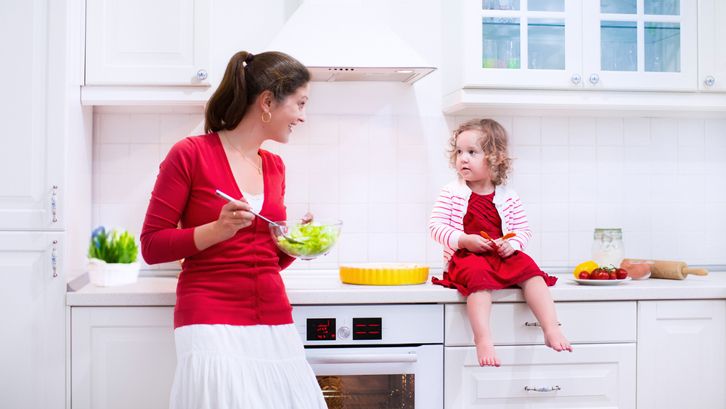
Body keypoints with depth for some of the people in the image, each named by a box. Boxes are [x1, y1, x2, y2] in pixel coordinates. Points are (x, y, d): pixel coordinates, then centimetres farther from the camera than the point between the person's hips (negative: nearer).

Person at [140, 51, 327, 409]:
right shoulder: (191, 153, -6)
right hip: (212, 322, -5)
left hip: (274, 322, 6)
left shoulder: (274, 166, 11)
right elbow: (151, 246, -5)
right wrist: (217, 230, -18)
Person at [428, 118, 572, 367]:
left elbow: (524, 230, 11)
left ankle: (552, 329, -26)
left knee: (531, 271, -23)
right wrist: (464, 240, -17)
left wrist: (512, 245, -11)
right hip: (466, 256, -3)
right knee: (480, 276, -35)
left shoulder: (508, 198, 8)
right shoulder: (451, 193, 2)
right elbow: (436, 226, -3)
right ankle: (483, 339, -44)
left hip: (503, 256, 3)